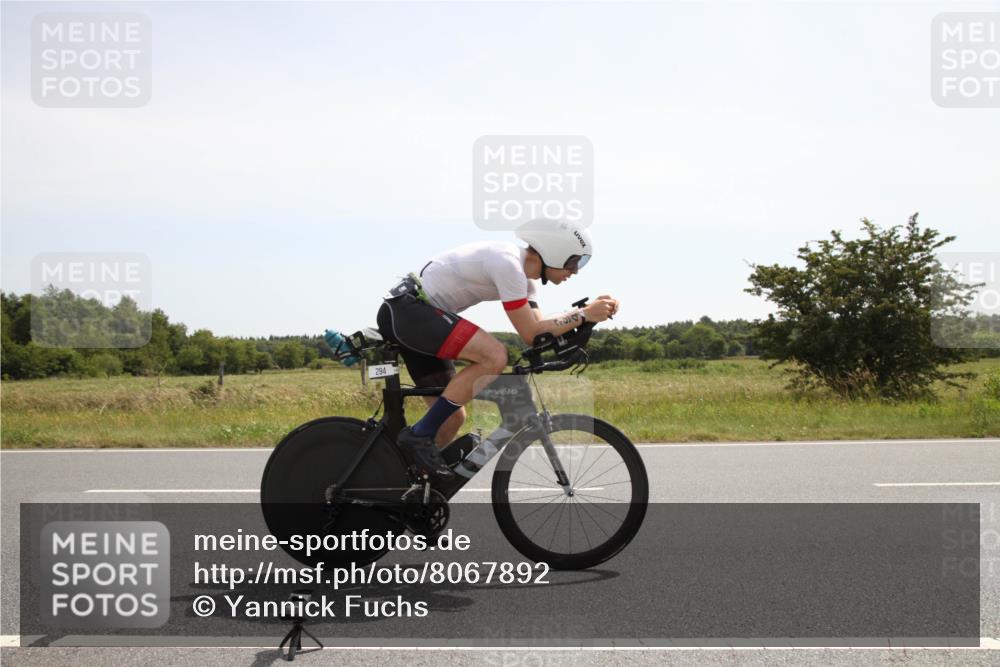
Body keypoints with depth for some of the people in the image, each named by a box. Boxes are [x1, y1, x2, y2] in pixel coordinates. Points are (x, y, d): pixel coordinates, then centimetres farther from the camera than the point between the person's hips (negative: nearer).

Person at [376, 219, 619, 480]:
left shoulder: (522, 273, 12)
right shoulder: (508, 264, -19)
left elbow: (539, 328, 10)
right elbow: (531, 335, -18)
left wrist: (592, 309, 3)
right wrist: (584, 315, -14)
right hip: (407, 309, -10)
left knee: (452, 418, 8)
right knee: (494, 355, -26)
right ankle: (420, 435, -18)